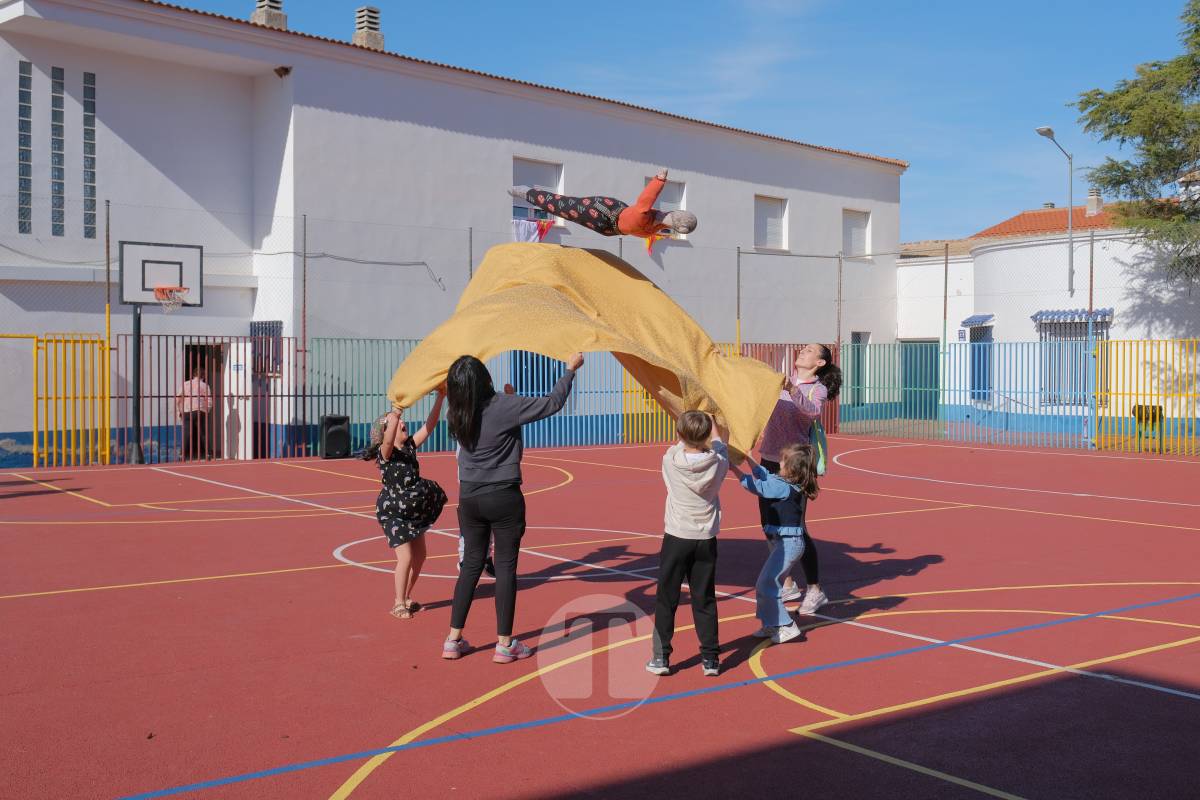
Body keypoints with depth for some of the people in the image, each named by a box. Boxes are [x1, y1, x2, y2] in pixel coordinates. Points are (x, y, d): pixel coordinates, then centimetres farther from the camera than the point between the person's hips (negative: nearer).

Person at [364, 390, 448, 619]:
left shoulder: (409, 446, 0)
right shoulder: (385, 452, -17)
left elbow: (429, 426, -4)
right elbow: (388, 440, -41)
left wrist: (440, 398, -12)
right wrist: (395, 415, -52)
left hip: (413, 511, 7)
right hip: (392, 512, -7)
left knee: (419, 556, 11)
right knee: (406, 558, -9)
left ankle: (407, 598, 28)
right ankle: (398, 603, 7)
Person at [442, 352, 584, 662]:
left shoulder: (456, 414, -4)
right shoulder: (505, 406, -17)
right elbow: (552, 403, -9)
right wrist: (571, 369, 3)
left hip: (469, 498, 5)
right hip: (503, 498, -5)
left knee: (471, 564, 15)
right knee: (505, 567, 4)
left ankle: (453, 640, 18)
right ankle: (505, 644, 10)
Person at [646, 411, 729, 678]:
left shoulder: (670, 460, -10)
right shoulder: (718, 464, -7)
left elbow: (681, 444, 14)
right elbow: (719, 447, 18)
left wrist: (688, 427, 33)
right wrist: (710, 423, 36)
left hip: (676, 538, -1)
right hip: (706, 540, 2)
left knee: (666, 599, 7)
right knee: (704, 600, 10)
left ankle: (661, 657, 10)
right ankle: (710, 658, 13)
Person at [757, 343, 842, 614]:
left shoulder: (817, 389, -8)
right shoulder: (785, 382, 10)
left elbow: (813, 410, -32)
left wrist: (793, 390, -45)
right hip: (769, 460, 7)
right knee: (770, 525, 11)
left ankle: (815, 591, 5)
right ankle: (788, 585, 25)